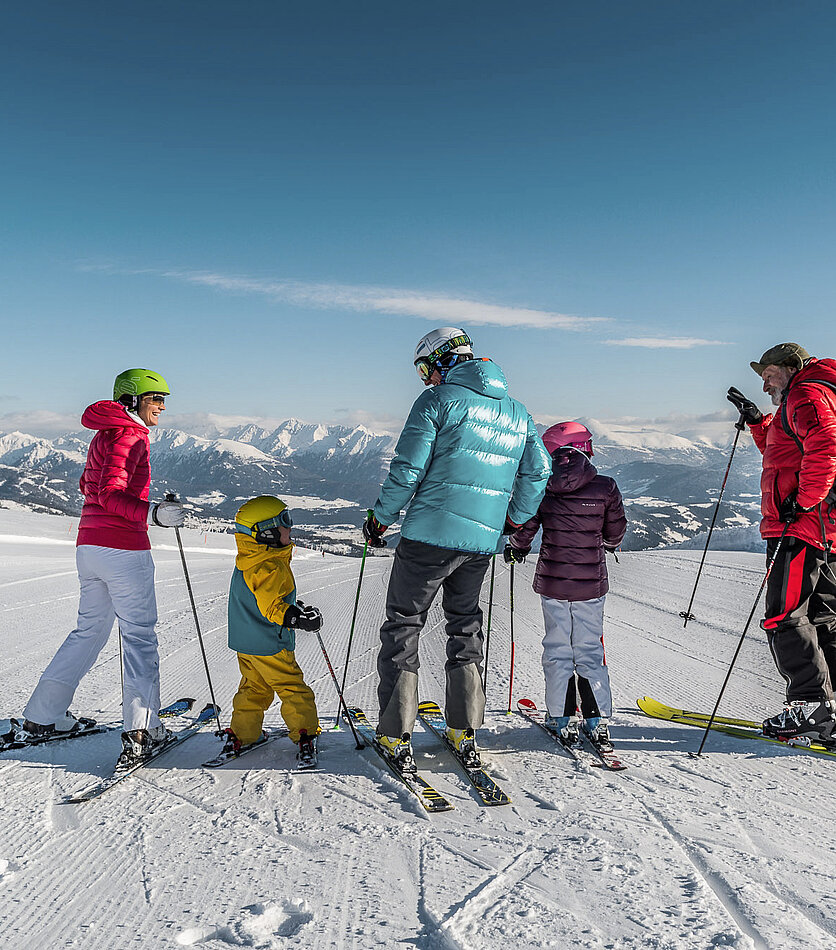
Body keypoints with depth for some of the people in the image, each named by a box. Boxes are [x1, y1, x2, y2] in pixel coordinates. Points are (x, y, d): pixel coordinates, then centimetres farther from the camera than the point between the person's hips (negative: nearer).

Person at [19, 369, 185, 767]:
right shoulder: (130, 436, -12)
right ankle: (141, 731, 2)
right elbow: (109, 494, -22)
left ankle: (41, 717, 25)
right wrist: (152, 512, -35)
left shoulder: (104, 435, 15)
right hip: (124, 549, -9)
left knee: (90, 630, 19)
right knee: (139, 636, -1)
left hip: (89, 546, 9)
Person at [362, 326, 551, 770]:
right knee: (465, 625, 20)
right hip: (482, 541, 6)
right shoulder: (517, 412, 11)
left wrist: (379, 519, 1)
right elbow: (537, 472, 12)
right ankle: (464, 732, 23)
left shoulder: (438, 401, -7)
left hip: (429, 534, -5)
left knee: (403, 625, 7)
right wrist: (515, 520, 26)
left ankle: (396, 736, 9)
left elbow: (407, 469, -11)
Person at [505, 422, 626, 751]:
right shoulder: (605, 487, -7)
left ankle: (563, 719, 14)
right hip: (591, 583, 0)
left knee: (557, 649, 12)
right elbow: (616, 531, 5)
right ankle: (597, 720, 12)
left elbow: (525, 525, -1)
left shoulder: (542, 486, -7)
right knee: (590, 650, 12)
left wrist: (516, 549, 19)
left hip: (552, 581, 0)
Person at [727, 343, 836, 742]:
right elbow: (782, 452, 39)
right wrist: (757, 422, 28)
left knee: (785, 617, -9)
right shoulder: (797, 406, 26)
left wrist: (802, 501, -24)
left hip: (802, 528, -11)